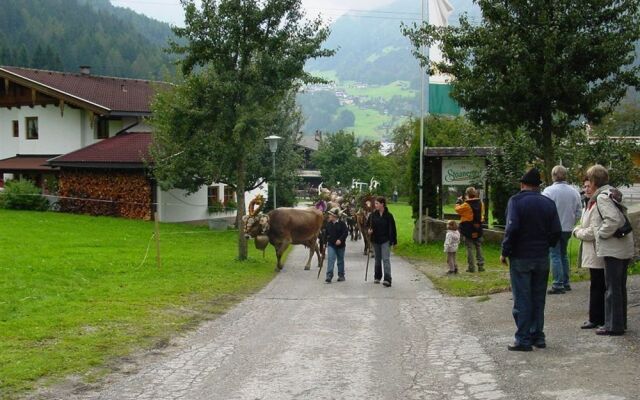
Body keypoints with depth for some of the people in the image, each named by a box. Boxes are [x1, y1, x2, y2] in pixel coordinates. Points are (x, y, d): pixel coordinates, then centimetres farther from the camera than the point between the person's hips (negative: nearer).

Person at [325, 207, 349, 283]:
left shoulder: (342, 223, -10)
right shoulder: (329, 224, 6)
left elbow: (346, 232, -15)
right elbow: (326, 233, 16)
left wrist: (340, 239, -26)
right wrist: (325, 241, 13)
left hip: (340, 245, -3)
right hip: (331, 245, 3)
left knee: (340, 261, 11)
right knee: (330, 260, -9)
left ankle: (341, 275, 22)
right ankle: (329, 276, -14)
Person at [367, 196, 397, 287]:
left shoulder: (388, 215, -8)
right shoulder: (373, 215, 2)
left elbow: (392, 228, -5)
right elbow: (368, 224, 15)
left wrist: (393, 240, -7)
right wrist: (369, 230, -6)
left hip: (385, 240, -4)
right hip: (375, 240, 4)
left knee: (386, 259, -11)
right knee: (377, 259, 14)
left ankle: (387, 279, -15)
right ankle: (377, 277, 27)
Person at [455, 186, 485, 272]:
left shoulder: (466, 205, -18)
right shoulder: (481, 203, 0)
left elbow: (457, 209, -3)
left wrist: (459, 201, 13)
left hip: (468, 230, -5)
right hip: (478, 230, 5)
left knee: (470, 248, 1)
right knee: (479, 247, 14)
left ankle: (471, 267, 1)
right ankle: (481, 266, 15)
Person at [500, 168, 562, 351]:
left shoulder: (516, 200, -9)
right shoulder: (549, 203, 5)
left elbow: (512, 228, -19)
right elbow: (556, 231, 1)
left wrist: (505, 252, -10)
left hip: (520, 258, -4)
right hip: (542, 258, 5)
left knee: (522, 300, 0)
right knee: (538, 299, 14)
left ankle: (523, 339, 2)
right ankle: (538, 336, 19)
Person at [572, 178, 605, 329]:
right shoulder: (588, 205, 16)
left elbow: (591, 232, -21)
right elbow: (583, 225, 26)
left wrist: (578, 232, -4)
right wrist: (579, 230, 6)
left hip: (597, 253, -10)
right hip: (591, 254, 10)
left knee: (597, 286, -3)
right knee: (597, 286, 14)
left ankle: (595, 319, 4)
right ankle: (596, 318, 21)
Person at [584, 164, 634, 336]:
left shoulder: (602, 197, -14)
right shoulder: (613, 193, 14)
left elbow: (614, 219, -26)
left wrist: (601, 234, -12)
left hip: (613, 249, -10)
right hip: (624, 248, 10)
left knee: (612, 288, -3)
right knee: (619, 288, 17)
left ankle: (613, 326, 3)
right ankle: (620, 322, 26)